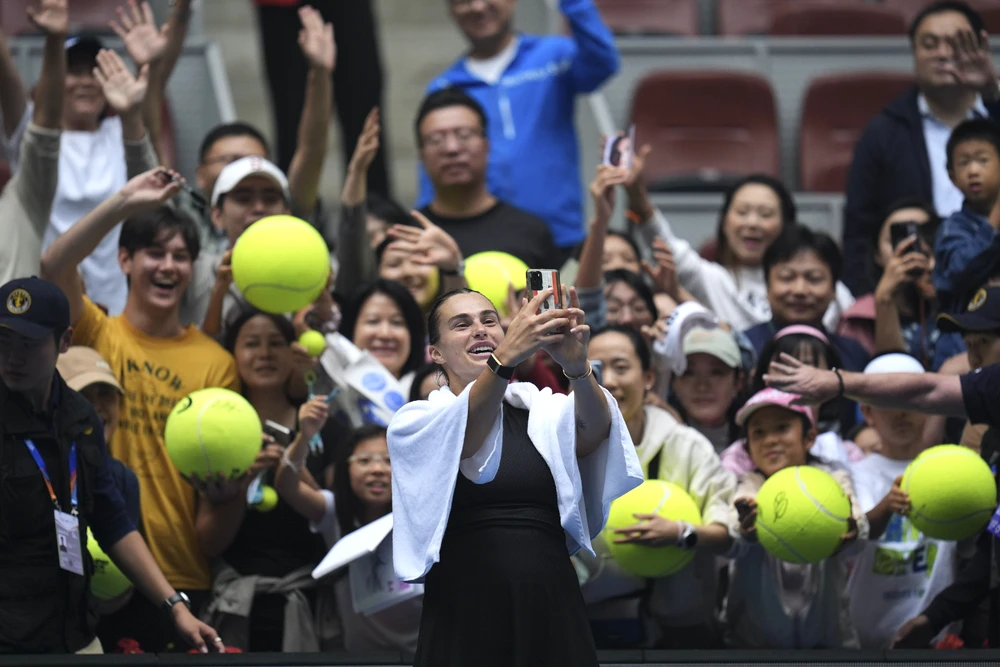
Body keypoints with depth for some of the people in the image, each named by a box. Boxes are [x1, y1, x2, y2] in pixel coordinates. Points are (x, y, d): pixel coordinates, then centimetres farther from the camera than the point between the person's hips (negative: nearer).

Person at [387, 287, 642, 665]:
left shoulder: (544, 411, 10)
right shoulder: (419, 422, 5)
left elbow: (593, 430, -11)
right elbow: (463, 435, -17)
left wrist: (577, 367, -33)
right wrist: (506, 357, -35)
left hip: (552, 618, 2)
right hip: (464, 619, -2)